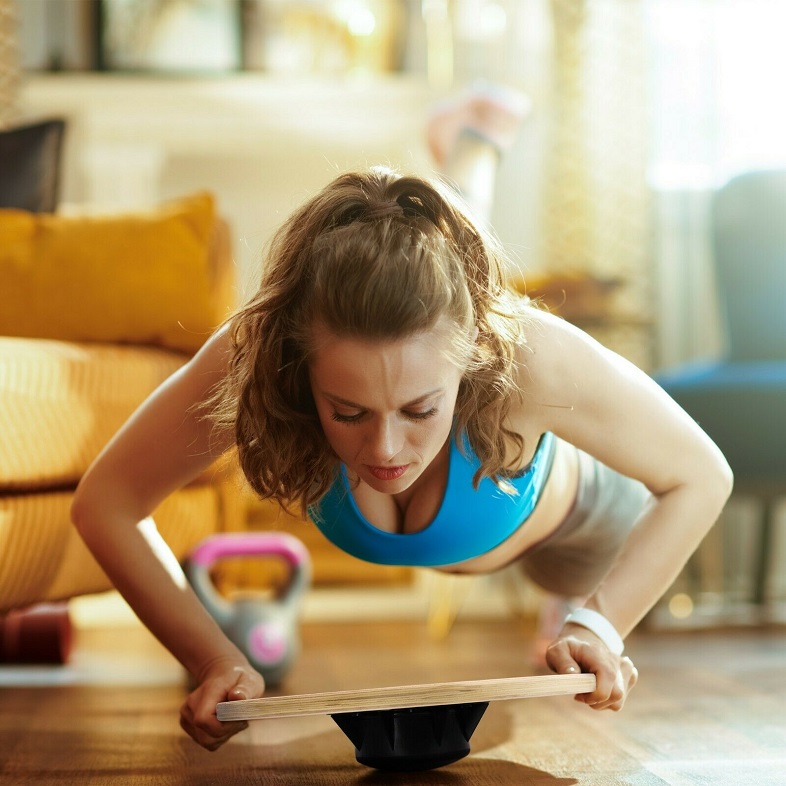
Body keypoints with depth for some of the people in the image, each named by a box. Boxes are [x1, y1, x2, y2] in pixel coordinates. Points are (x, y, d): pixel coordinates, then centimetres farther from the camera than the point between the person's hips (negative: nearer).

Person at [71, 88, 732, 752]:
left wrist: (599, 627, -42)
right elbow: (105, 504, -29)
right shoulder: (250, 365, -45)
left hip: (561, 514, 1)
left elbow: (701, 479, -31)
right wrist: (214, 661, -40)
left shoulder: (534, 359, -49)